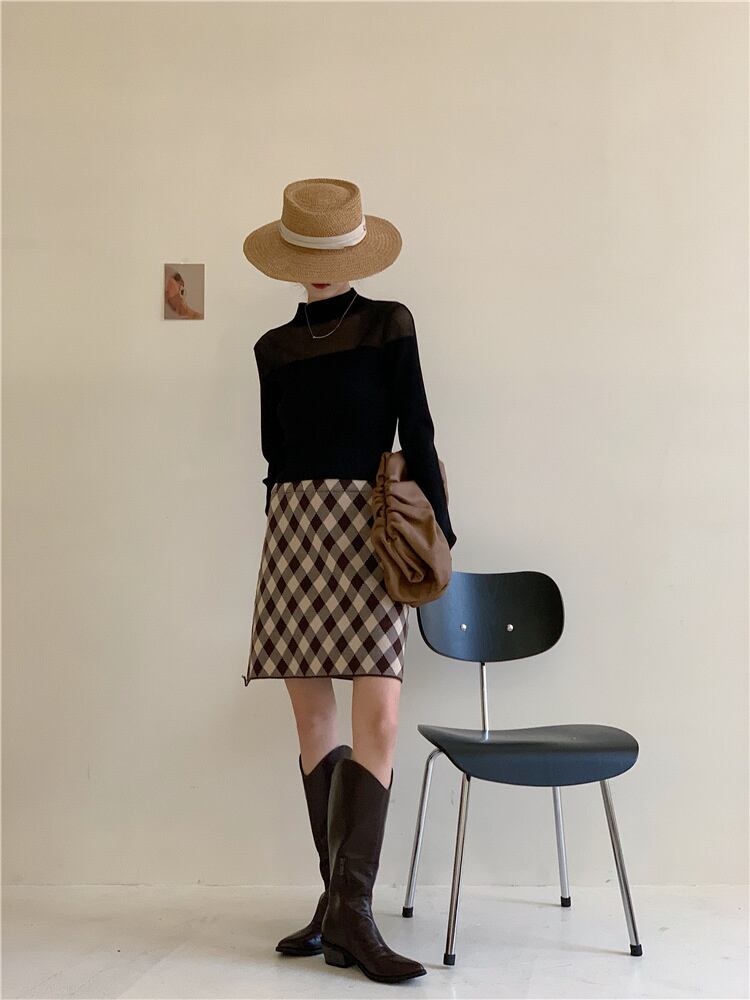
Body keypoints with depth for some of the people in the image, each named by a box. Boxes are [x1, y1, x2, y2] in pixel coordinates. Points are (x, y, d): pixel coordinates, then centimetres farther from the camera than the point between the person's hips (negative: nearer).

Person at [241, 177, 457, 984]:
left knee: (376, 718, -13)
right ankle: (344, 906, 12)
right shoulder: (273, 347, 12)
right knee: (312, 721, 4)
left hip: (370, 532, -3)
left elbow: (417, 431, 1)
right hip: (292, 531, 3)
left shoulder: (388, 325, 4)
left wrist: (436, 523, -3)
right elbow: (274, 449, 15)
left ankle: (347, 908, -9)